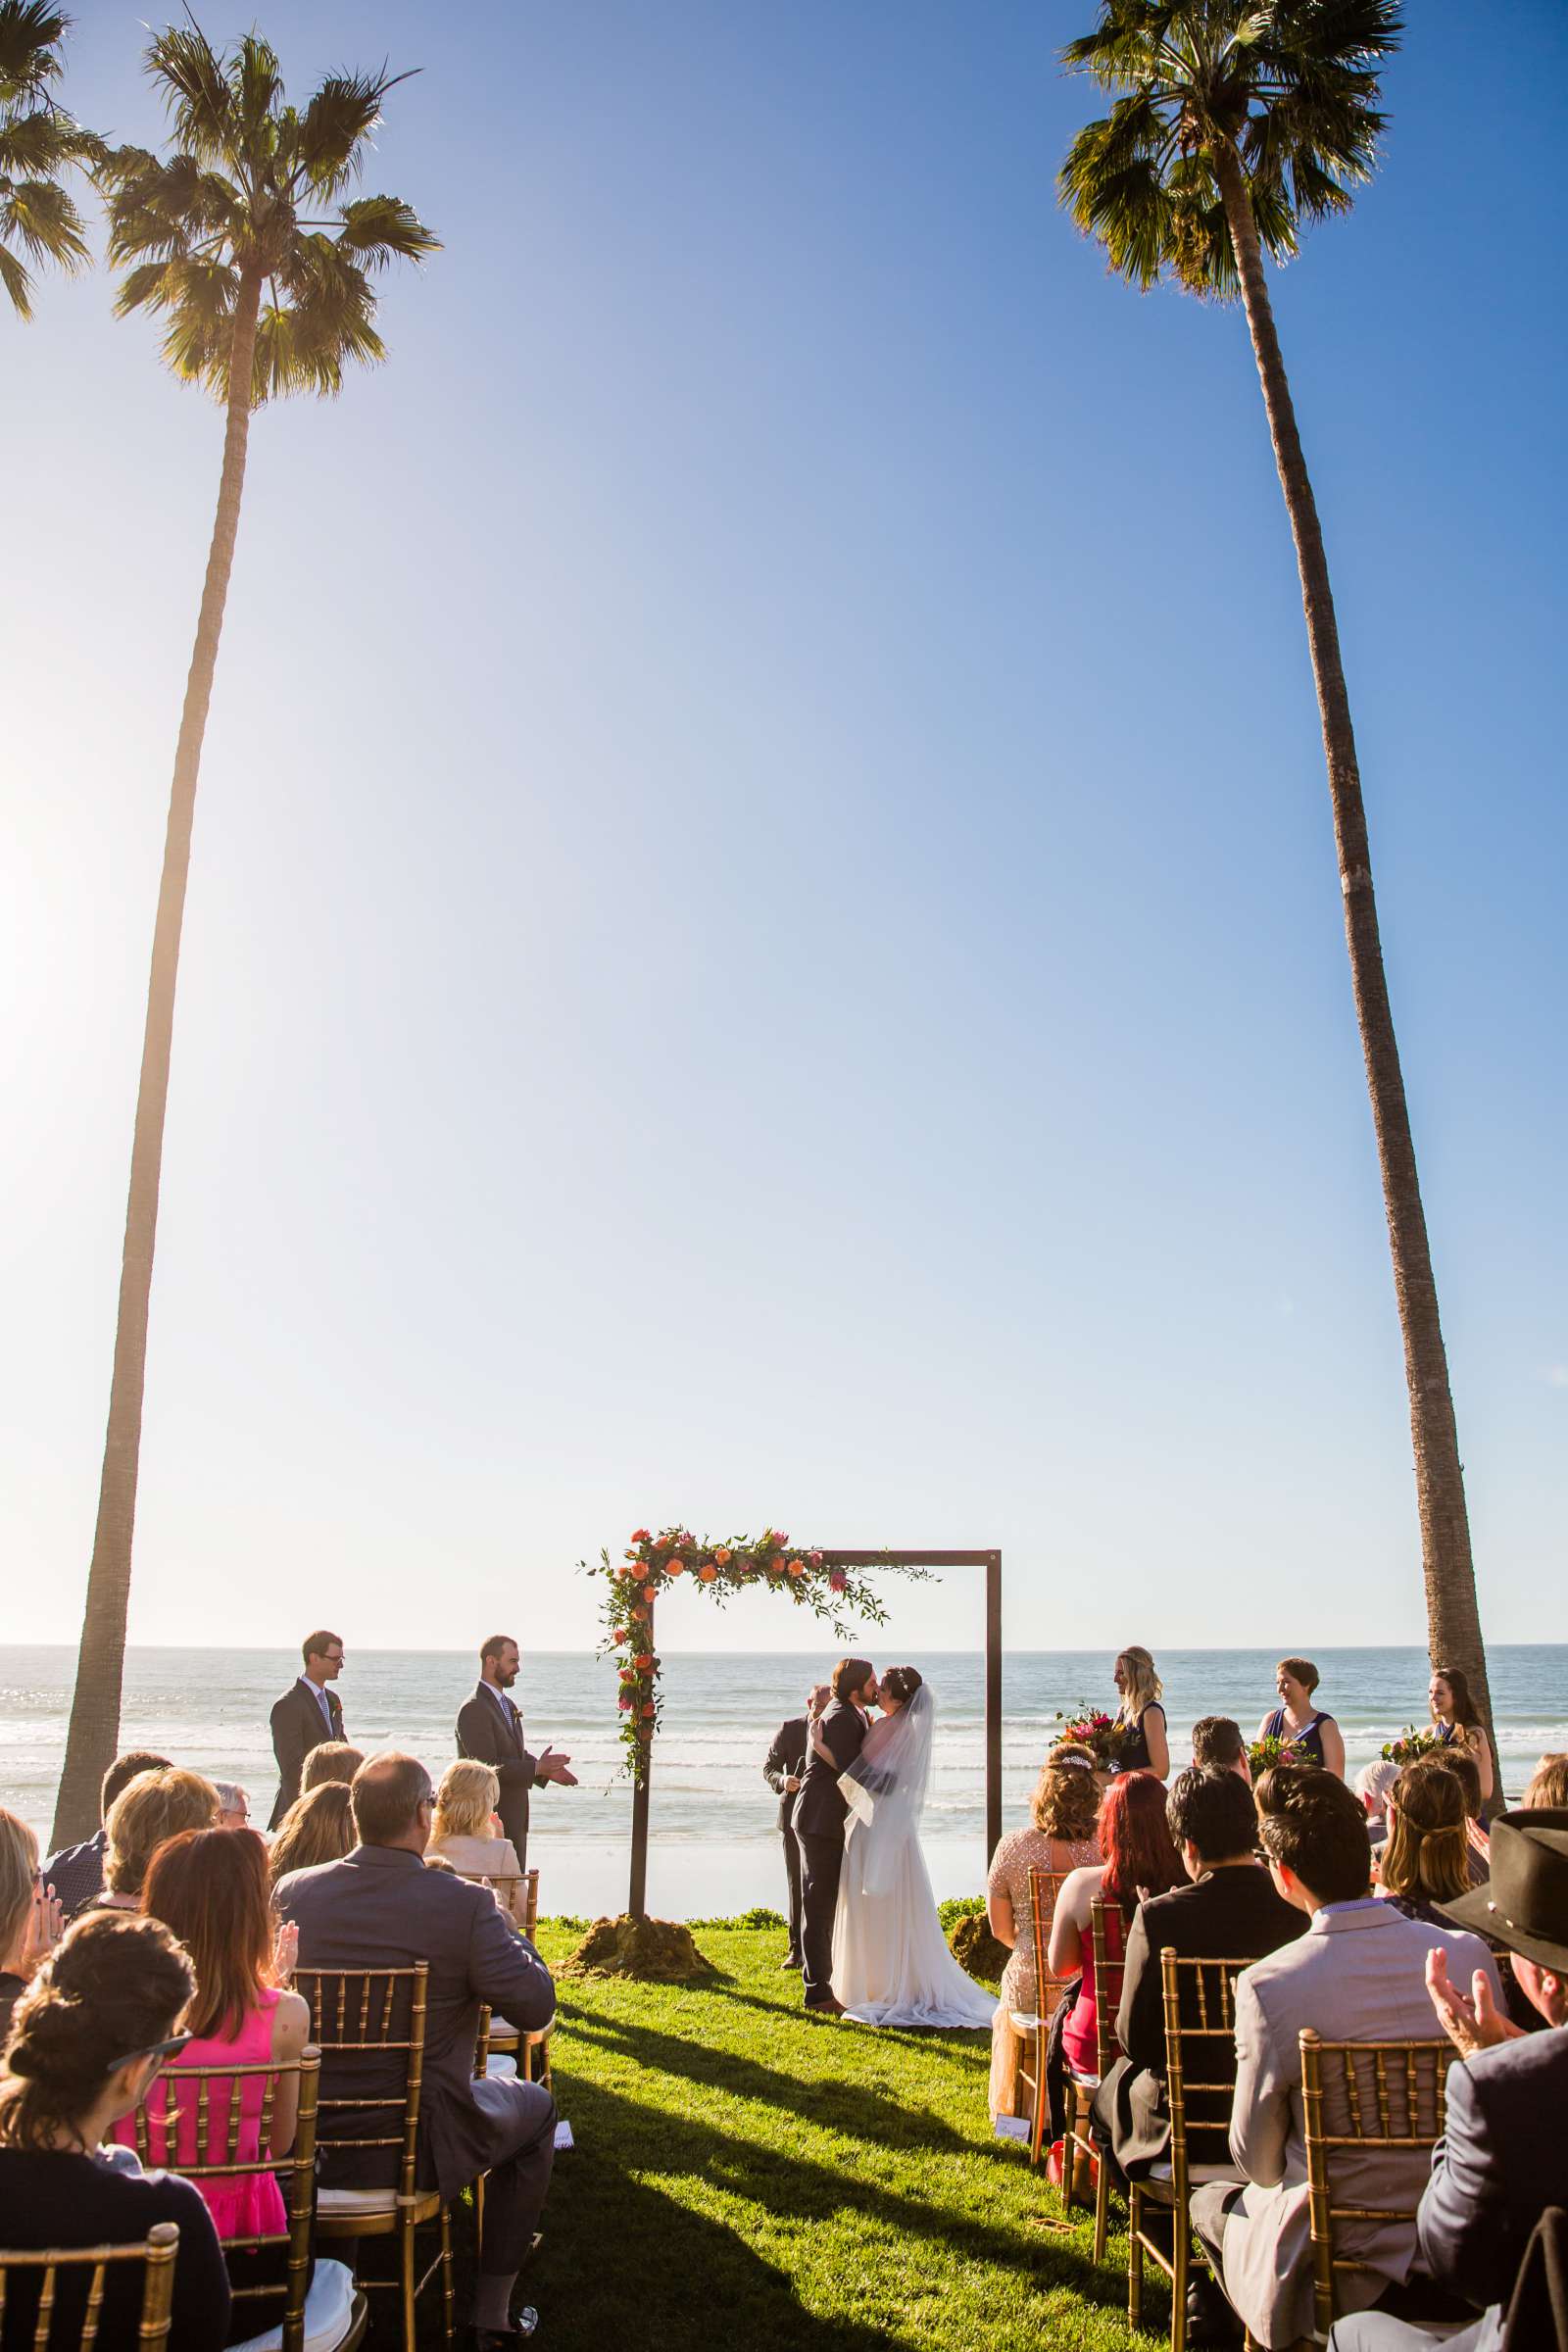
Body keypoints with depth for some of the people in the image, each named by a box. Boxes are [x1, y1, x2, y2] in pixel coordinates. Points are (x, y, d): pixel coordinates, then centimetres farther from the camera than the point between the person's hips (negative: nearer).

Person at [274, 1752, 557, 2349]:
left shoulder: (291, 1892, -10)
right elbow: (535, 2008, -17)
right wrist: (508, 1932, -1)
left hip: (312, 2141, 4)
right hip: (423, 2147, -4)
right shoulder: (463, 1903, -23)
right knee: (536, 2108, 25)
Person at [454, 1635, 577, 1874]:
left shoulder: (507, 1705, 14)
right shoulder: (474, 1709, -17)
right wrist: (536, 1768, -22)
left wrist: (546, 1770, 3)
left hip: (514, 1817, 9)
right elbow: (487, 1766, -22)